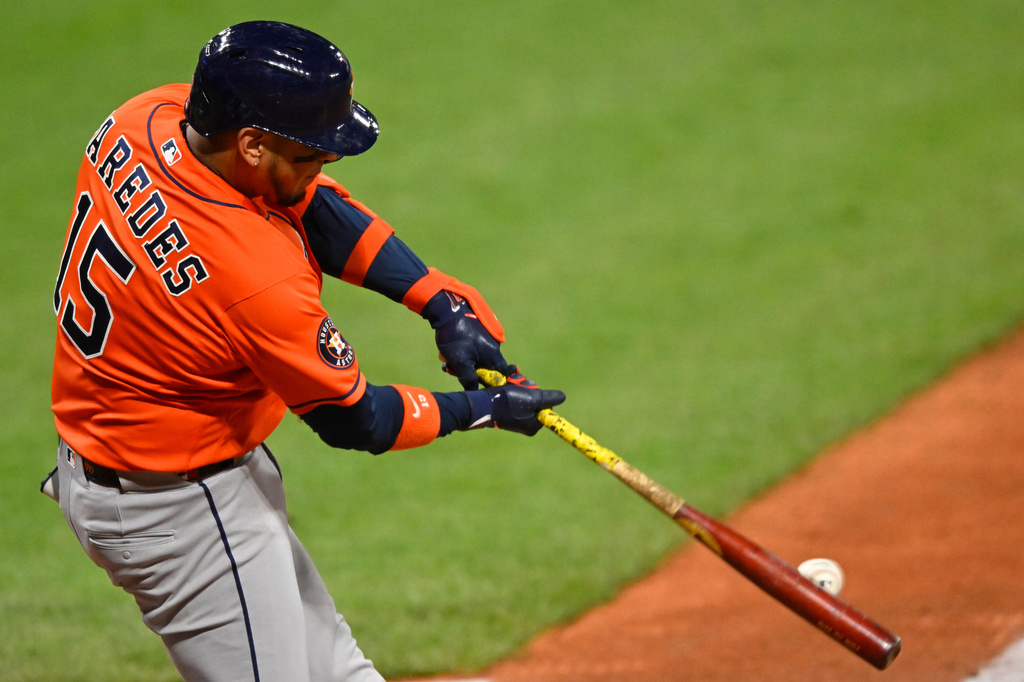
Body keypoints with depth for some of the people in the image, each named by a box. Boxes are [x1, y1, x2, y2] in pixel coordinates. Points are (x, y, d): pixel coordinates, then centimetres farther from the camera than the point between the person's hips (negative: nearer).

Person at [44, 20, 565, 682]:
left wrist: (441, 301, -10)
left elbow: (313, 206, -1)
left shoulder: (150, 116, -13)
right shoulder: (260, 279, -36)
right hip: (178, 513, -10)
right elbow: (353, 420, -19)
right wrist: (486, 409, -5)